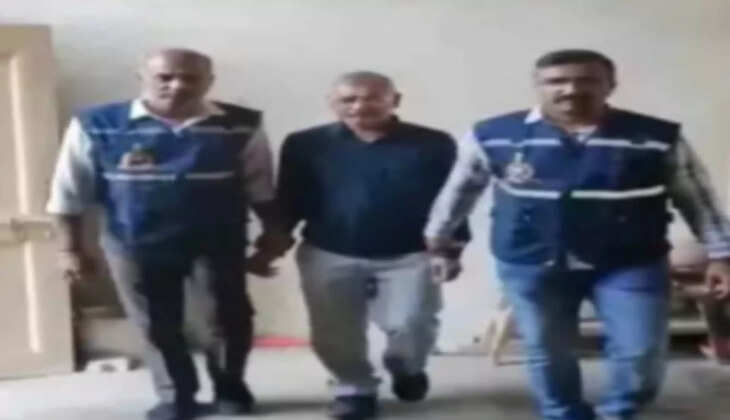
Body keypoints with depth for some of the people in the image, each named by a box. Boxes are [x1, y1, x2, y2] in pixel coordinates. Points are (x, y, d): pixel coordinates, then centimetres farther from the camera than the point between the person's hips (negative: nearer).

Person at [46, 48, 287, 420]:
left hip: (218, 243, 1)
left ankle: (230, 388, 37)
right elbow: (70, 194, -4)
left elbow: (262, 192, -1)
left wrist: (272, 240, 1)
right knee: (157, 326, 12)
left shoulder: (241, 127, -10)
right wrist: (71, 249, -2)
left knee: (231, 318, 12)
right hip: (134, 246, 0)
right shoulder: (96, 126, -11)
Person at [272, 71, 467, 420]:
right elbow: (289, 202, 3)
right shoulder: (305, 145, -2)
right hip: (328, 256, 1)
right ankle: (355, 389, 33)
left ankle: (407, 369, 29)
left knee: (411, 325, -5)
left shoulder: (433, 144, -4)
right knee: (333, 334, 7)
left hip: (408, 256, -1)